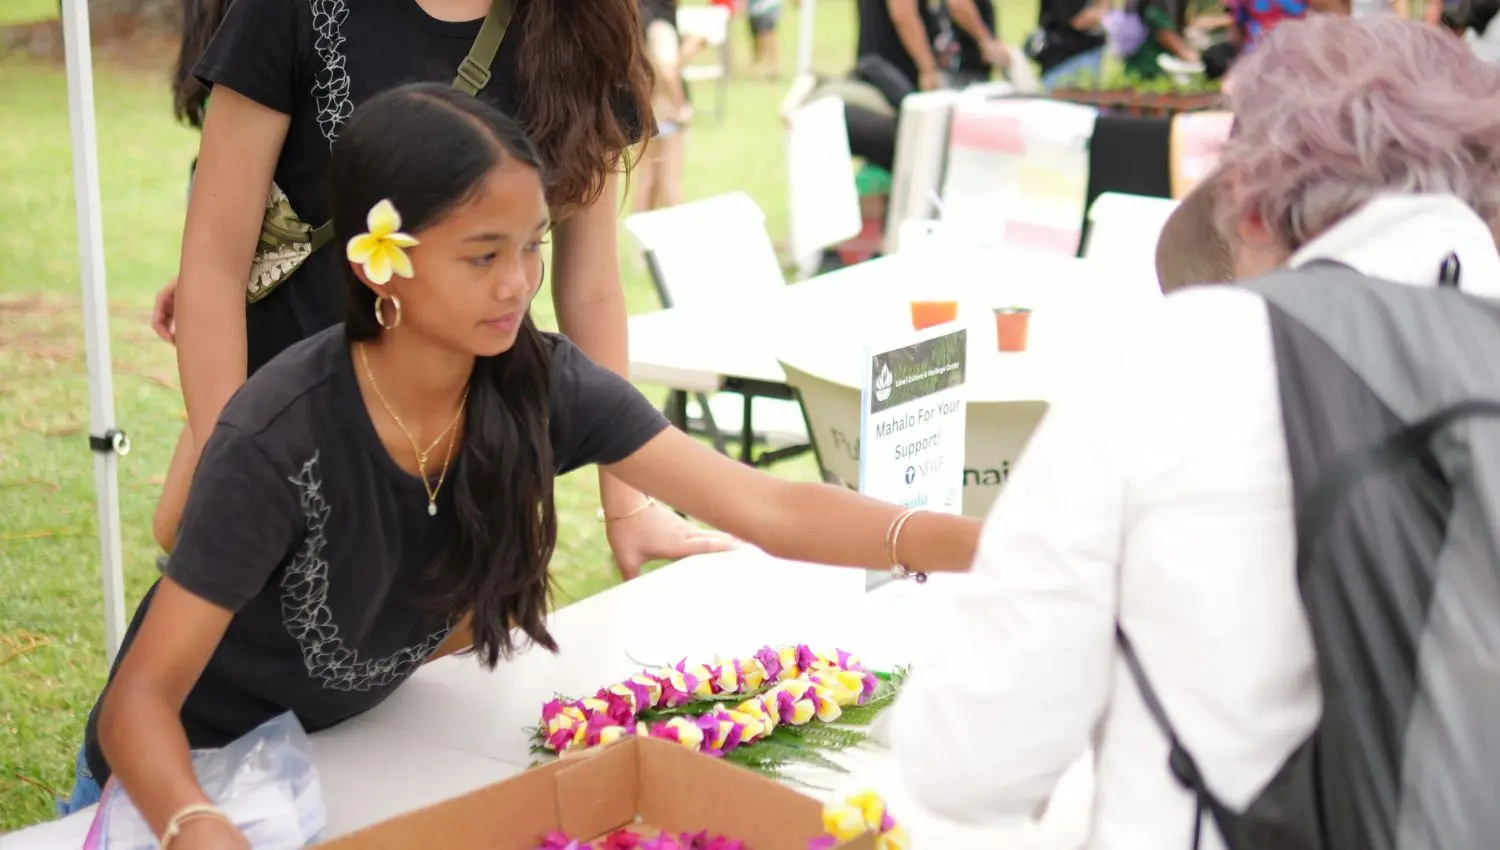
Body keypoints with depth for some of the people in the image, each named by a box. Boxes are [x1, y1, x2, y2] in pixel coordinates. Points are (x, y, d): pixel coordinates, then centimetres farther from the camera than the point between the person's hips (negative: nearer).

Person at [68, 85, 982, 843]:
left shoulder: (545, 384, -18)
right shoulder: (280, 440, -32)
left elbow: (764, 507, -24)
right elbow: (142, 696, -30)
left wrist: (979, 543, -37)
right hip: (189, 776, -3)